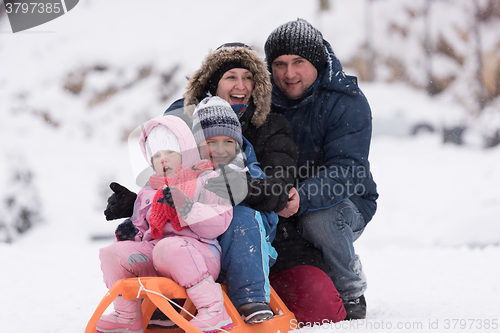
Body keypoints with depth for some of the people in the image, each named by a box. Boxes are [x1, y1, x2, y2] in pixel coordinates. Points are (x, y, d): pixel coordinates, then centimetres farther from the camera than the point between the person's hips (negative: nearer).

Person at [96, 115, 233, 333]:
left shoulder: (207, 180, 5)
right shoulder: (148, 192, 25)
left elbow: (218, 223, -10)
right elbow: (146, 231, 33)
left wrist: (183, 205, -23)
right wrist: (131, 233, 8)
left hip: (199, 254, -6)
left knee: (168, 248, -40)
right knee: (112, 253, -13)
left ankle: (214, 311, -33)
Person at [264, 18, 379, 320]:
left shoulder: (347, 101, -15)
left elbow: (347, 171, -27)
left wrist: (297, 200, -43)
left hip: (345, 205, -4)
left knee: (317, 218, -36)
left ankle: (351, 295, -11)